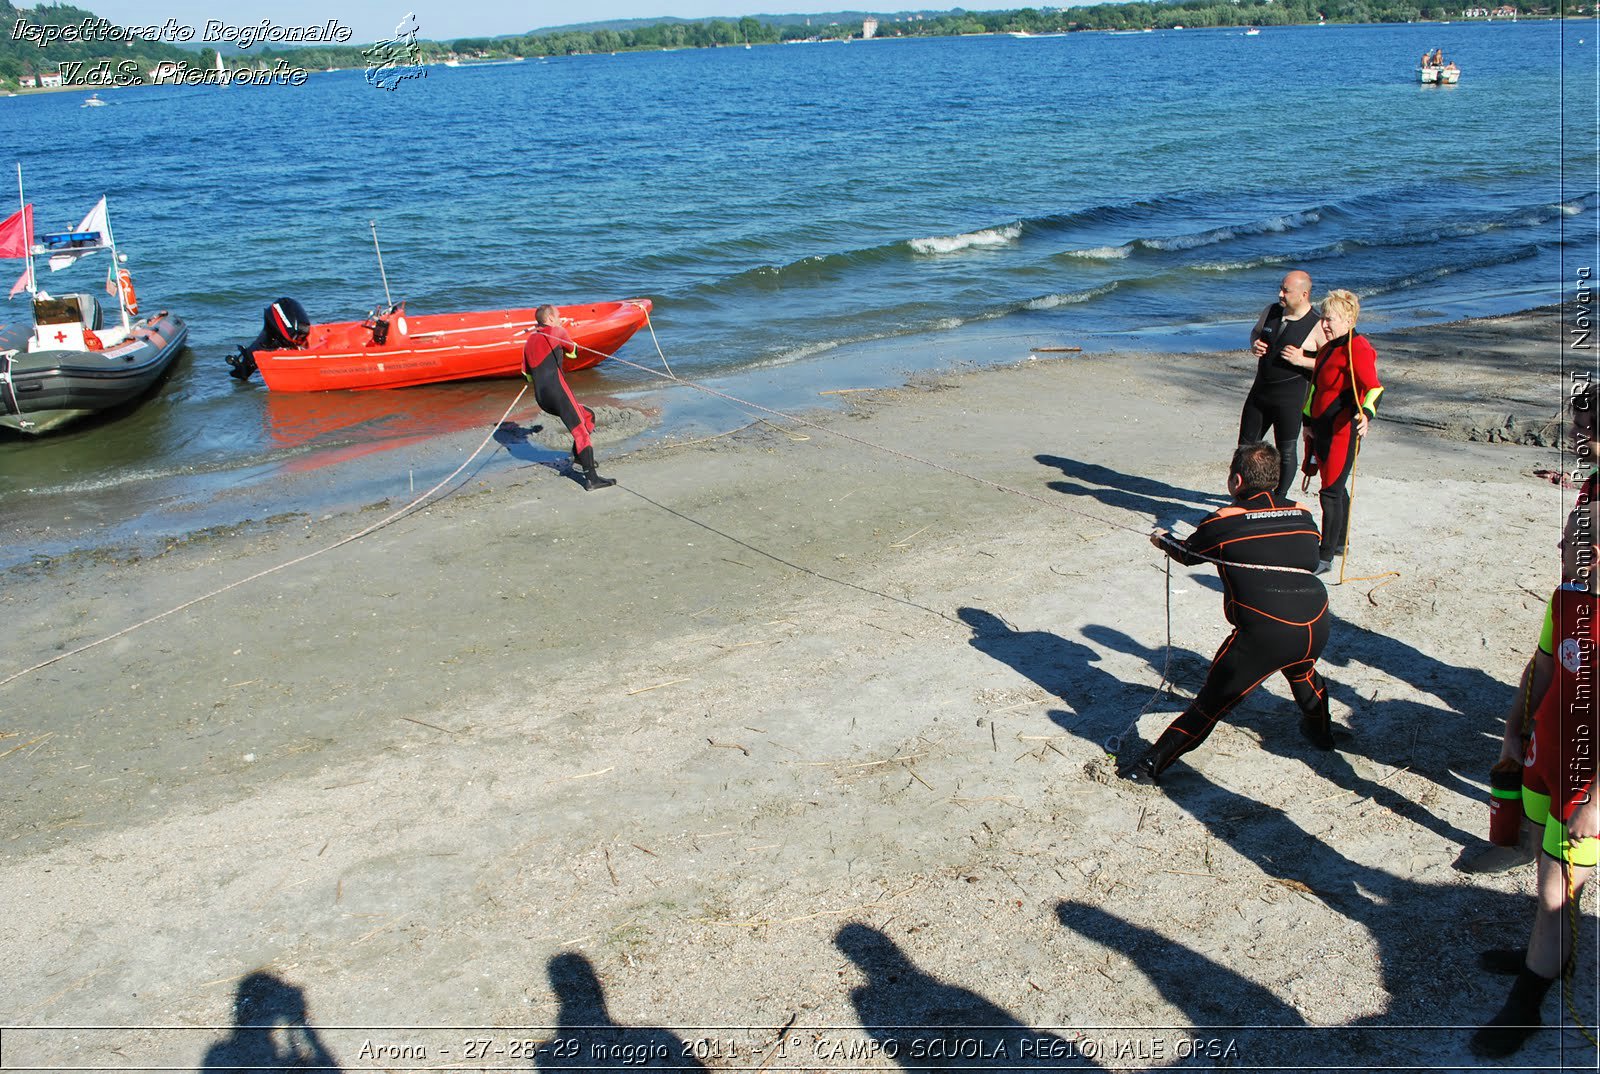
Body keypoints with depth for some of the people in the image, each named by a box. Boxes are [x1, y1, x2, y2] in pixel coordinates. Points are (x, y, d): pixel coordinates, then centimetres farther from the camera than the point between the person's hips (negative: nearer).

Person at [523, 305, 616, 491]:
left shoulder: (529, 341, 23)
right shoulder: (557, 332, 6)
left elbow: (528, 375, 22)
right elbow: (573, 352, 21)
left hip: (541, 399, 7)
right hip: (556, 389, -7)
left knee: (588, 415, 22)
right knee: (581, 431, -12)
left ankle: (578, 455, 15)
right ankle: (591, 478, -22)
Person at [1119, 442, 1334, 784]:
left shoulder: (1223, 523, -1)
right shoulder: (1303, 516, 10)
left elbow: (1189, 553, 17)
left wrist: (1163, 540, 40)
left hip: (1264, 634, -5)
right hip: (1317, 627, 5)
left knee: (1213, 701, 3)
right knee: (1300, 667, 38)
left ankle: (1151, 765, 8)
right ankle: (1320, 730, 58)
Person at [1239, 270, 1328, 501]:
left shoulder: (1317, 326, -15)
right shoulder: (1271, 311, 3)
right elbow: (1255, 332, 22)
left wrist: (1302, 360, -26)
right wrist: (1253, 345, -1)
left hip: (1290, 397, -6)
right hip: (1261, 389, 6)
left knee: (1286, 451, 5)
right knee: (1247, 443, 14)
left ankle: (1280, 499, 21)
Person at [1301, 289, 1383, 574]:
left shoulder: (1357, 349, -16)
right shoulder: (1328, 348, 14)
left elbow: (1373, 388, -28)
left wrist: (1365, 414, -45)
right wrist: (1308, 420, 22)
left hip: (1342, 431, -9)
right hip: (1321, 428, 9)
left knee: (1331, 492, -8)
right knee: (1335, 488, 21)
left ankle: (1325, 558, -3)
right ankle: (1339, 542, 36)